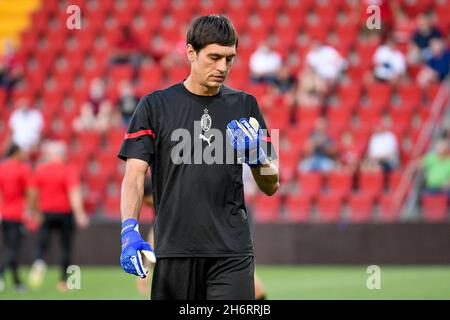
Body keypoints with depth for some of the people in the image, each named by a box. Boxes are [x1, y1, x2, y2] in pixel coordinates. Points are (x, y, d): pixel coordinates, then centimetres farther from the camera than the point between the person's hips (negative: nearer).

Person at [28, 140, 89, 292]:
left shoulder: (40, 170, 2)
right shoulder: (69, 170, -7)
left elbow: (33, 194, 5)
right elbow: (74, 193, -17)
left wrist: (36, 211, 19)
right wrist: (79, 214, -23)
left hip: (46, 212, 2)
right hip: (65, 213, -2)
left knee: (41, 244, 5)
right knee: (66, 247, 9)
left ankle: (38, 262, -28)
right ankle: (63, 281, 9)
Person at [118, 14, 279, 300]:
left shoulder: (244, 105, 10)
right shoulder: (155, 105, 4)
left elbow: (271, 186, 12)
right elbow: (135, 175, -2)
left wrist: (257, 156, -10)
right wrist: (130, 230, -18)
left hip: (232, 252, 1)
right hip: (174, 250, 0)